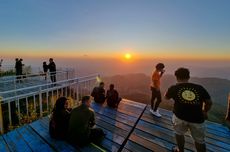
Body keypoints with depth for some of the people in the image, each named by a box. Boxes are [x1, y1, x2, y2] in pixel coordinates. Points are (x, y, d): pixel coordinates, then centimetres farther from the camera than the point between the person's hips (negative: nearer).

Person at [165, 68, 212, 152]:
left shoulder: (174, 88, -3)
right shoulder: (199, 88, 0)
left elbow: (166, 97, 15)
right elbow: (209, 102, 7)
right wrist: (205, 112, 25)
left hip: (180, 116, -2)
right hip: (197, 119, 2)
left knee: (179, 133, 25)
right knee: (199, 140, 24)